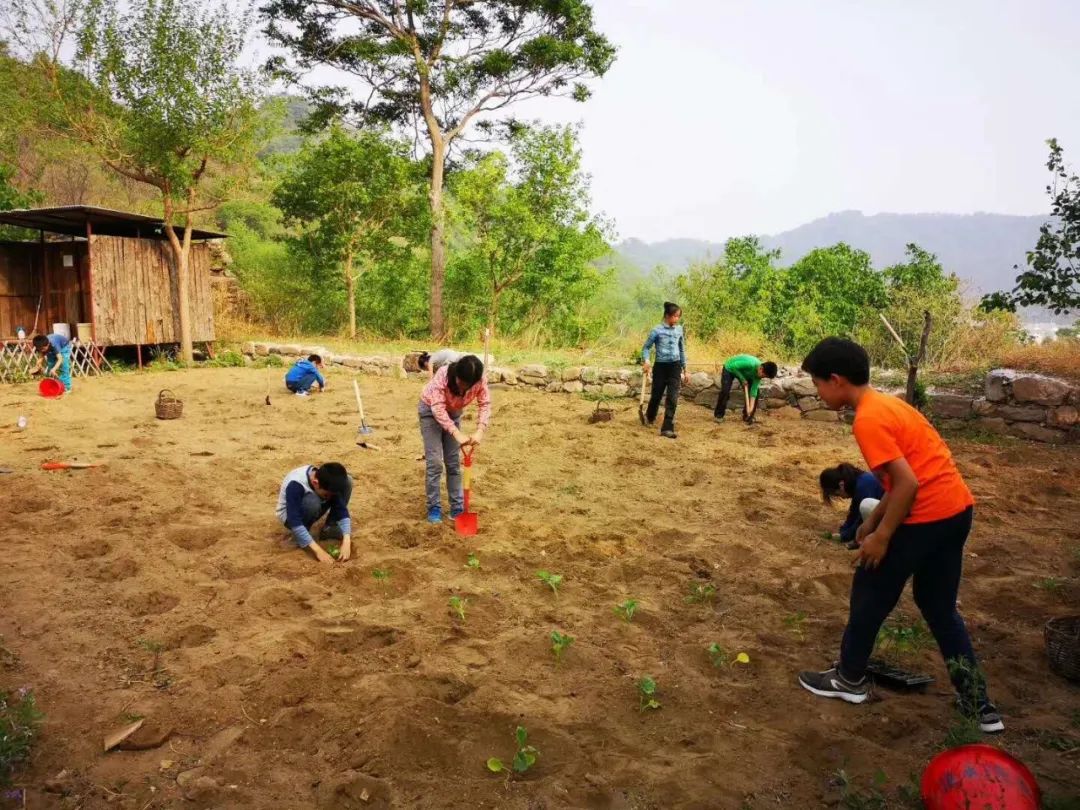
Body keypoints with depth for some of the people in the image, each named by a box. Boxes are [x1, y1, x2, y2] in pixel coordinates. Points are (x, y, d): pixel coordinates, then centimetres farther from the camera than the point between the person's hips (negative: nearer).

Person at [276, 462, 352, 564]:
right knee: (312, 502, -41)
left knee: (347, 482, -16)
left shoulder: (328, 482, -21)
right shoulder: (295, 485, -37)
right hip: (291, 515, -5)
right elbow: (295, 522, -39)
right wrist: (317, 550, -42)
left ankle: (330, 528, -6)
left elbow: (342, 511, -20)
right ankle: (300, 537, -13)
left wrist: (346, 541, -34)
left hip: (313, 509, 5)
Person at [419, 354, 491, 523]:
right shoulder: (443, 375, -37)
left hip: (453, 413, 4)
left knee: (454, 462, 5)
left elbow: (485, 404, -21)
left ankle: (457, 507, 14)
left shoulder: (480, 381, -26)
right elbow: (438, 408, -38)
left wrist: (480, 431, -36)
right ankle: (433, 508, 1)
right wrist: (457, 434, -44)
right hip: (430, 410, -4)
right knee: (435, 462, -10)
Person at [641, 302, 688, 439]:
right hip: (660, 366, -2)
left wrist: (685, 370, 15)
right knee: (656, 395, 10)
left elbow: (682, 350, 13)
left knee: (673, 398, -8)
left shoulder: (679, 329, 5)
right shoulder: (657, 330, -8)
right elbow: (646, 347, 0)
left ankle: (667, 428, -6)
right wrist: (645, 362, -18)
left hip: (675, 367, 2)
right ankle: (650, 417, 40)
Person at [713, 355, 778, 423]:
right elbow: (733, 366, -30)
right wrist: (742, 379, -28)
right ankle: (719, 415, -3)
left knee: (756, 391, -6)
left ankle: (747, 416, 5)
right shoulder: (750, 364, -41)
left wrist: (751, 408, -25)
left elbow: (754, 391, -19)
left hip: (744, 372, 6)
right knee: (725, 391, -20)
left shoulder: (758, 374, -20)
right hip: (730, 368, -6)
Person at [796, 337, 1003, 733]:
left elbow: (907, 483, -22)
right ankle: (978, 702, 24)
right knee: (938, 606, 21)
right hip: (956, 508, 10)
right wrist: (872, 520, 19)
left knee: (870, 595, 9)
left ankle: (850, 678, 26)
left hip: (925, 517, -9)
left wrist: (881, 536, -13)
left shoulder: (868, 420, -18)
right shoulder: (886, 404, 13)